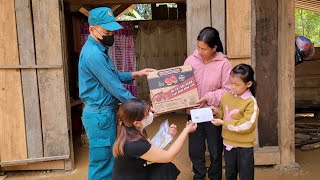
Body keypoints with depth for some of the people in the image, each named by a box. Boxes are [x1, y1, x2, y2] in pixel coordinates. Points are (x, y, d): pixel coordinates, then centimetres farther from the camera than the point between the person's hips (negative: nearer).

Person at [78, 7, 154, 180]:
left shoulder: (98, 49, 10)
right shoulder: (93, 54, -23)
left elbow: (114, 75, 19)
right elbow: (115, 87, -23)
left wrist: (135, 74, 7)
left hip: (103, 112, 10)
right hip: (100, 115, -10)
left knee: (107, 159, 20)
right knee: (101, 163, 3)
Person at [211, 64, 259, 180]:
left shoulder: (251, 102, -18)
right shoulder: (226, 96, -1)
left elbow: (247, 125, -25)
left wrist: (223, 123, -23)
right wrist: (217, 112, -11)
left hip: (244, 145, -5)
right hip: (228, 142, 6)